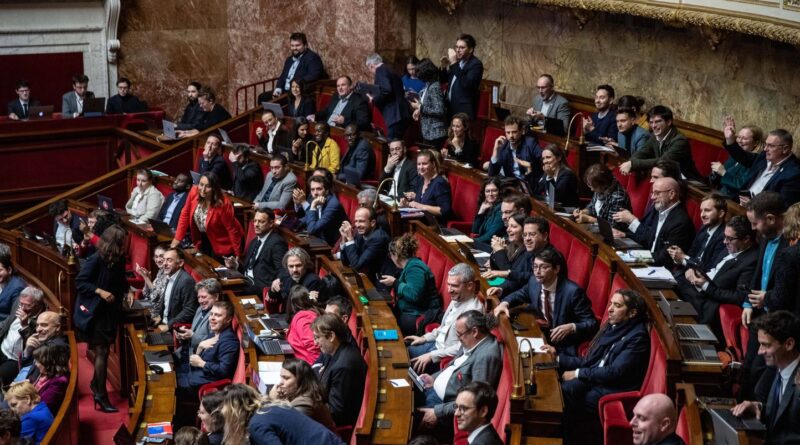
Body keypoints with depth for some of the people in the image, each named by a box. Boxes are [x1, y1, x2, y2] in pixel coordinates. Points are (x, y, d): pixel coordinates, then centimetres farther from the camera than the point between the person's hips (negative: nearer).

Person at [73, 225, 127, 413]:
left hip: (111, 311, 7)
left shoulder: (119, 260, 0)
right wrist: (100, 291, -25)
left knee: (103, 351, 19)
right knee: (101, 352, -9)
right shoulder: (95, 260, -19)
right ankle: (101, 396, -5)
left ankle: (96, 384, 39)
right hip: (95, 312, -7)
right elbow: (80, 282, -16)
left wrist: (127, 290, -5)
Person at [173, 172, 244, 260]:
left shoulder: (223, 204, -32)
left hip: (221, 244, -5)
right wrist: (177, 238, -4)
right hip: (203, 239, 5)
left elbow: (233, 230, -23)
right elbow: (185, 215, -4)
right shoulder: (194, 192, -18)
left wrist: (238, 255, -18)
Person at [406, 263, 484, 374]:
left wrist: (432, 356, -23)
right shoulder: (456, 300, 5)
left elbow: (462, 348, -26)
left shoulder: (473, 310, -25)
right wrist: (425, 338, 12)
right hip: (436, 344, 9)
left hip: (448, 357, -9)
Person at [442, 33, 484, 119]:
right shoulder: (458, 61, 12)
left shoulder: (476, 64, -12)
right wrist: (444, 67, -1)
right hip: (451, 108, 8)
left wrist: (454, 64, -26)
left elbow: (466, 84, -28)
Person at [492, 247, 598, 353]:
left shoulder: (572, 291, -21)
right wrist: (504, 303, -1)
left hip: (564, 348, -7)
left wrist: (572, 327, -34)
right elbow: (520, 295, 20)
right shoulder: (534, 281, -2)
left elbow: (592, 323, -16)